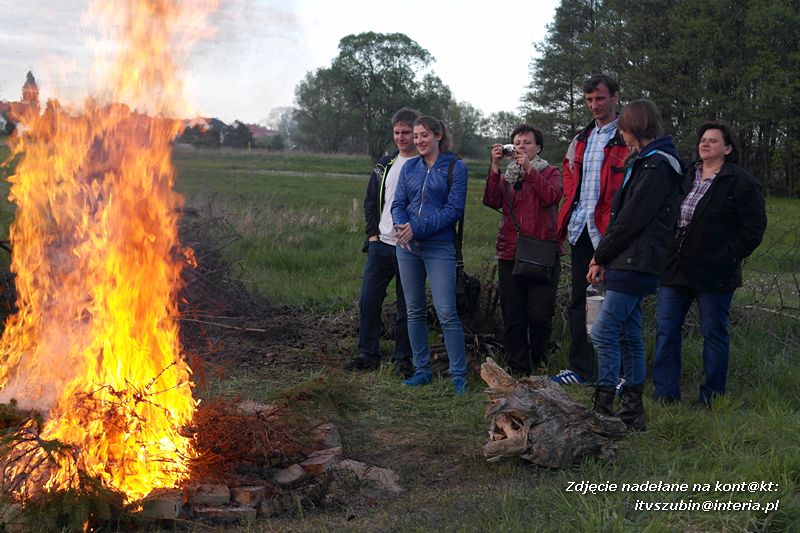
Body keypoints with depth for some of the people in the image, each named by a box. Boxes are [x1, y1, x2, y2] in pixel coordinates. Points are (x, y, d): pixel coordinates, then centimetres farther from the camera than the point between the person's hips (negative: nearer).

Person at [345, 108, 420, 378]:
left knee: (406, 307, 4)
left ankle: (403, 359, 17)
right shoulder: (385, 165, 12)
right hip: (381, 245, 5)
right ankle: (368, 354, 17)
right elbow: (370, 201, 18)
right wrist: (373, 232, 6)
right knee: (368, 301, 4)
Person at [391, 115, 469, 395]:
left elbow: (454, 209, -10)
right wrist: (401, 225, -14)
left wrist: (418, 228, -16)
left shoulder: (455, 167, -3)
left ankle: (459, 375, -2)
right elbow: (398, 203, 9)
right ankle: (422, 369, 20)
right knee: (415, 311, 9)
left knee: (446, 312, -10)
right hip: (408, 247, 5)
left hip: (439, 248, -5)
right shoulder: (409, 167, 12)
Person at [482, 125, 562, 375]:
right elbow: (492, 201, -1)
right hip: (509, 252, 3)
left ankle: (539, 363, 16)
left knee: (540, 314, -5)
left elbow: (551, 196, -12)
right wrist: (495, 167, -8)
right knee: (512, 317, 2)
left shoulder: (550, 172, 9)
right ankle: (518, 370, 11)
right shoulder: (505, 175, 18)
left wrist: (529, 168, -14)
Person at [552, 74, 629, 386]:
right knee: (578, 300, 11)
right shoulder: (581, 139, 17)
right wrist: (571, 204, 14)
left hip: (607, 229, -8)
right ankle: (581, 369, 20)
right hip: (579, 229, 8)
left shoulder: (627, 139, -6)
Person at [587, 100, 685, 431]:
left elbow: (632, 218, -17)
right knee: (628, 337, 12)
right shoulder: (645, 161, 20)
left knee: (604, 333, -12)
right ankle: (633, 410, 19)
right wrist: (604, 257, 9)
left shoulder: (656, 164, -12)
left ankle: (603, 408, -10)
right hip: (627, 264, 10)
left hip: (636, 264, -10)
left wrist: (600, 256, -8)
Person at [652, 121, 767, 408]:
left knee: (714, 334, 5)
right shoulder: (686, 176, 13)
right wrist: (666, 256, 11)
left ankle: (711, 398, 15)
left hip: (714, 274, -6)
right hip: (675, 269, 6)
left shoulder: (741, 182, -6)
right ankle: (665, 395, 12)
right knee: (666, 329, 5)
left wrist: (728, 257, -13)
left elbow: (753, 229, -8)